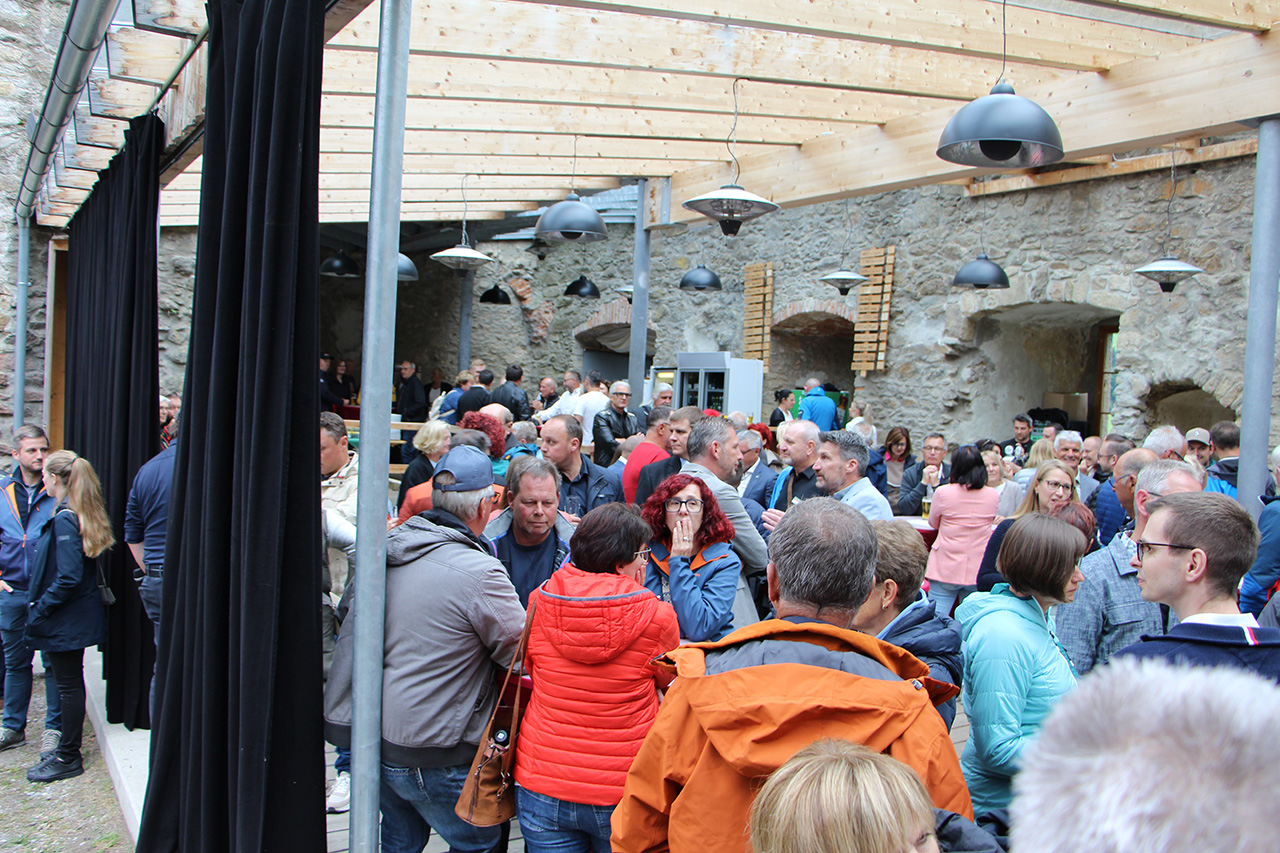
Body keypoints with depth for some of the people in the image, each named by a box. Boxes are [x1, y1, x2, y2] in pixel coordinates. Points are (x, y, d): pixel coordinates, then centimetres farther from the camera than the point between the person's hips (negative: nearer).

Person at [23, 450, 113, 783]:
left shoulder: (64, 520, -21)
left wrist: (39, 609, -16)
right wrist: (40, 605, 17)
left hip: (67, 618, -9)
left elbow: (69, 577, -25)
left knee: (69, 685, 1)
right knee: (70, 683, 17)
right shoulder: (76, 515, 9)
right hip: (75, 617, 9)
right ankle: (68, 749, 28)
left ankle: (68, 758, 11)